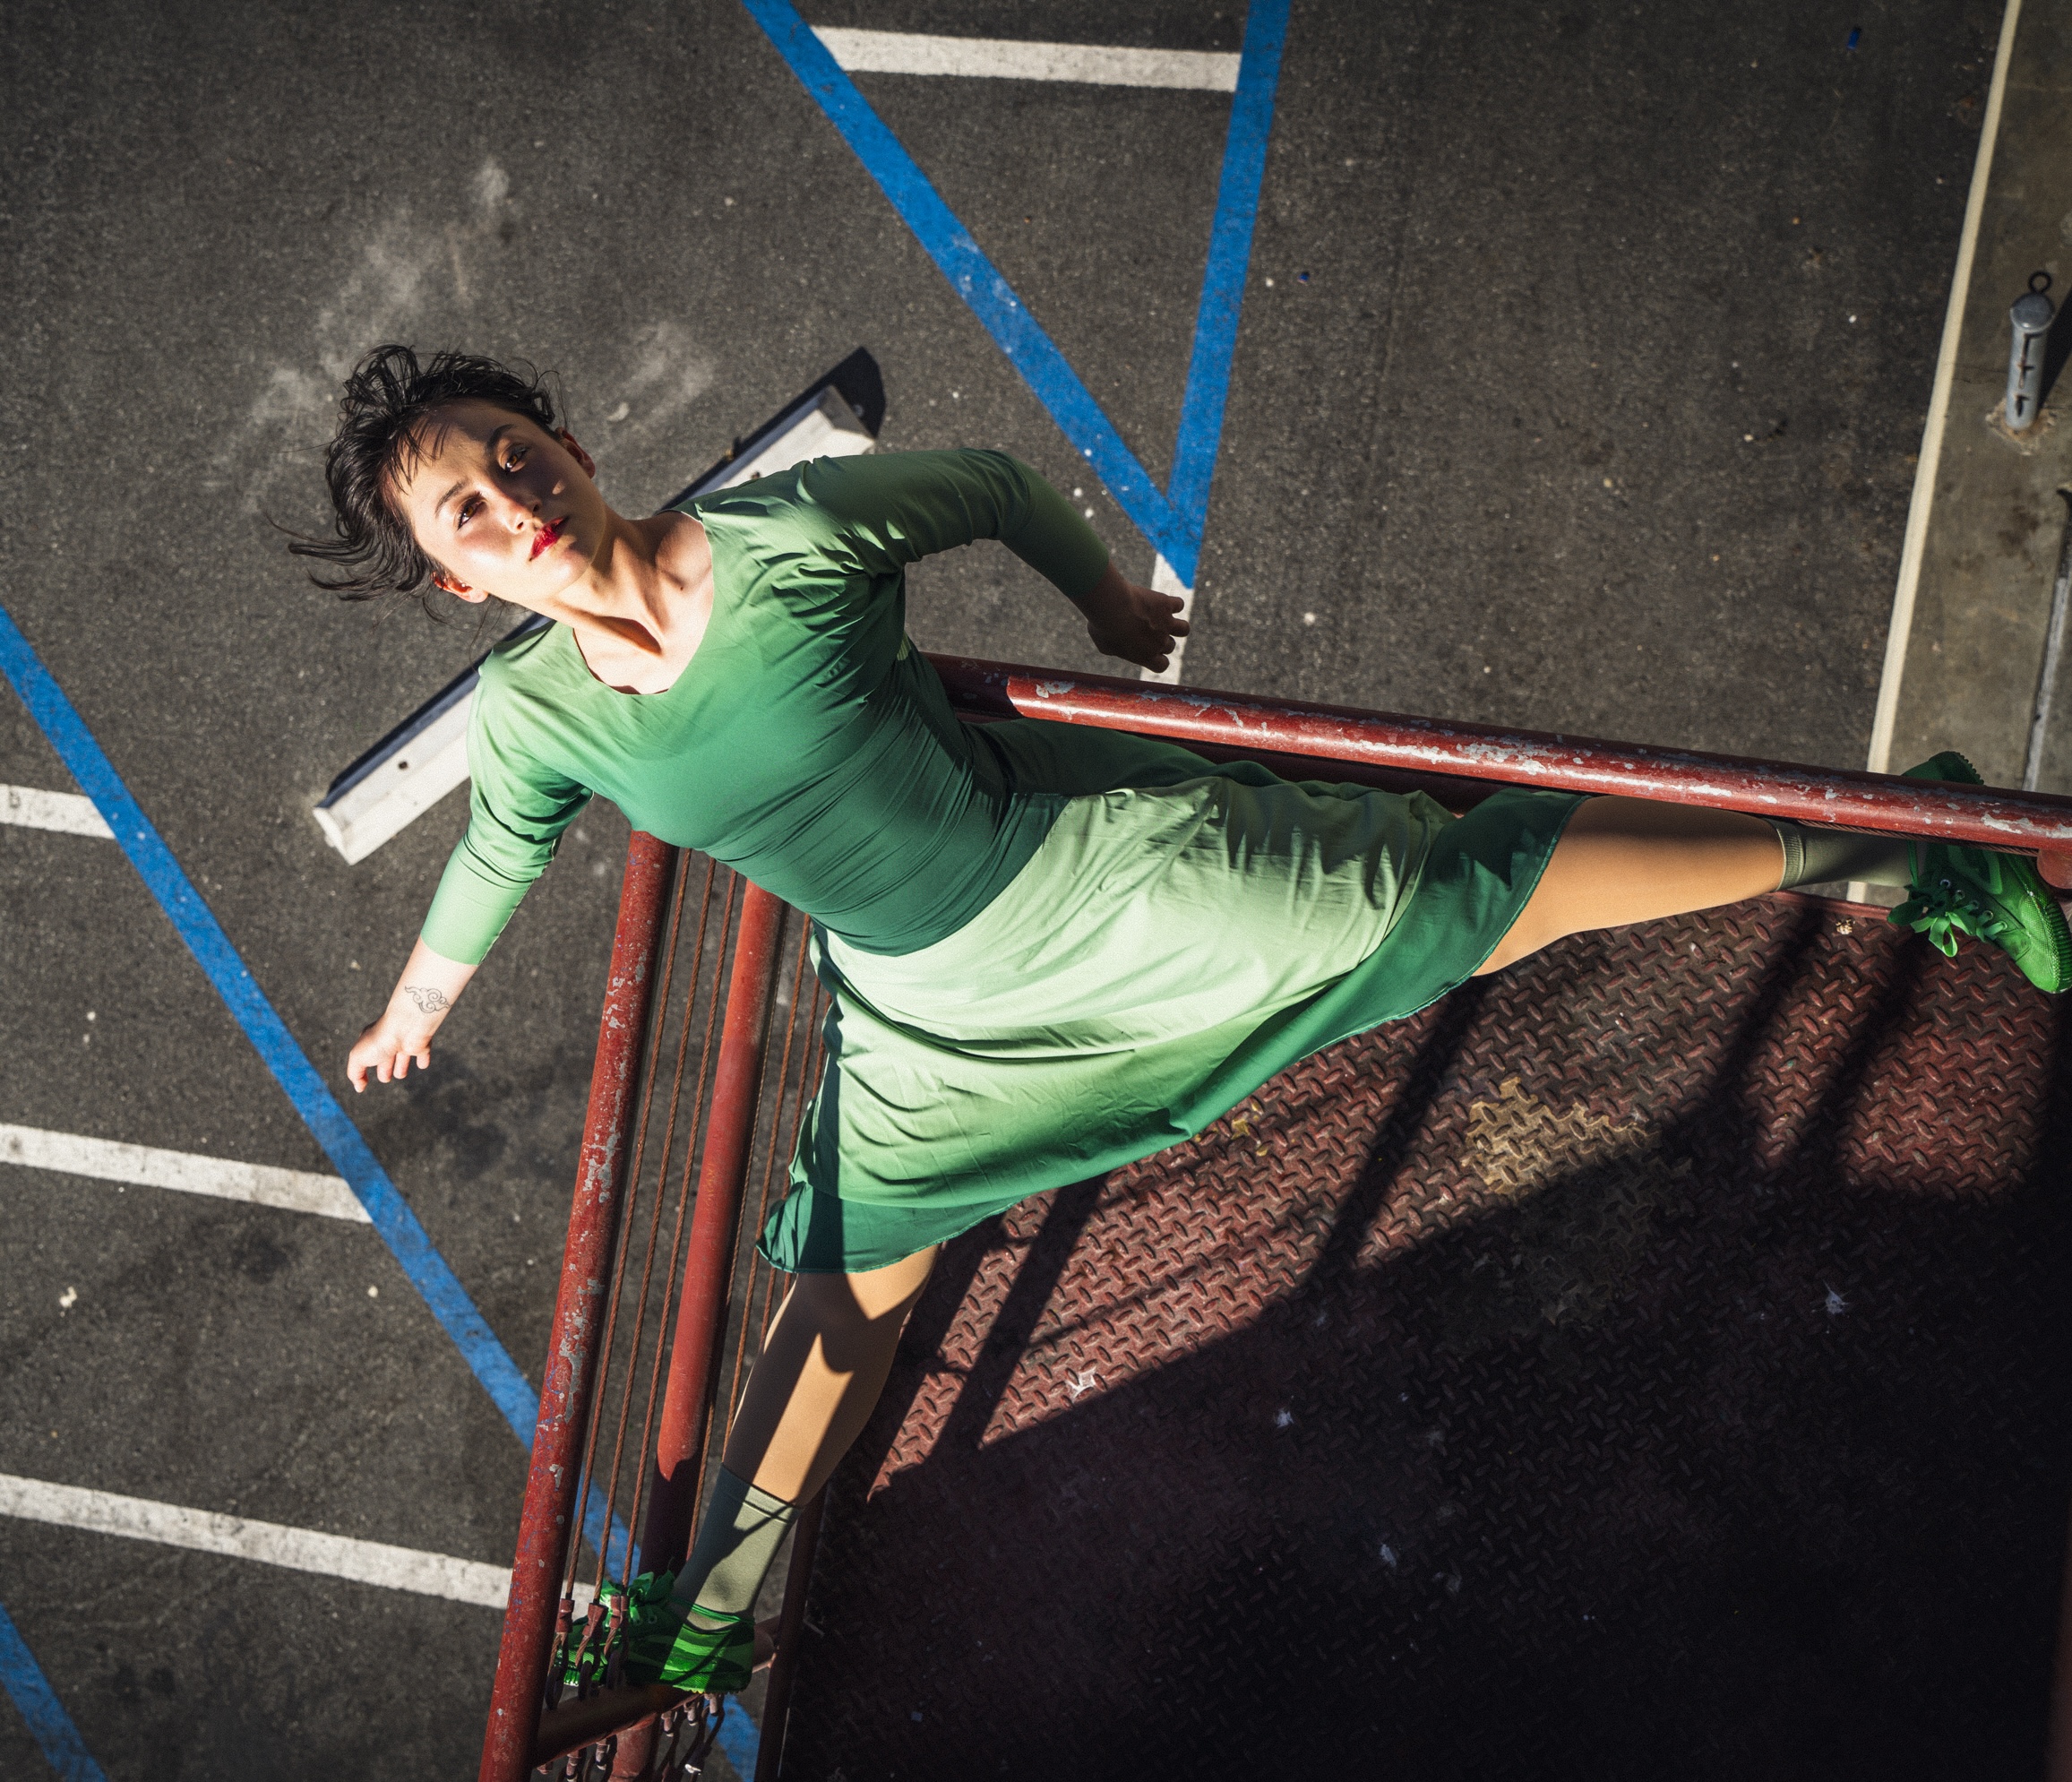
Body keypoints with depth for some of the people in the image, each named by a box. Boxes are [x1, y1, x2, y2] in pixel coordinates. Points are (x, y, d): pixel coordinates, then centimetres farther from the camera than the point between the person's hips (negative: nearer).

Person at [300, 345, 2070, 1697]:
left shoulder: (792, 525, -20)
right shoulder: (534, 717, -9)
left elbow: (993, 481, -1)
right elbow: (494, 860, 13)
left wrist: (1115, 600, 14)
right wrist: (415, 1007, 30)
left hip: (1106, 857, -3)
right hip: (926, 1010, 4)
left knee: (1507, 887, -1)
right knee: (848, 1284, 14)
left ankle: (1906, 842, 16)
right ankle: (714, 1615, 34)